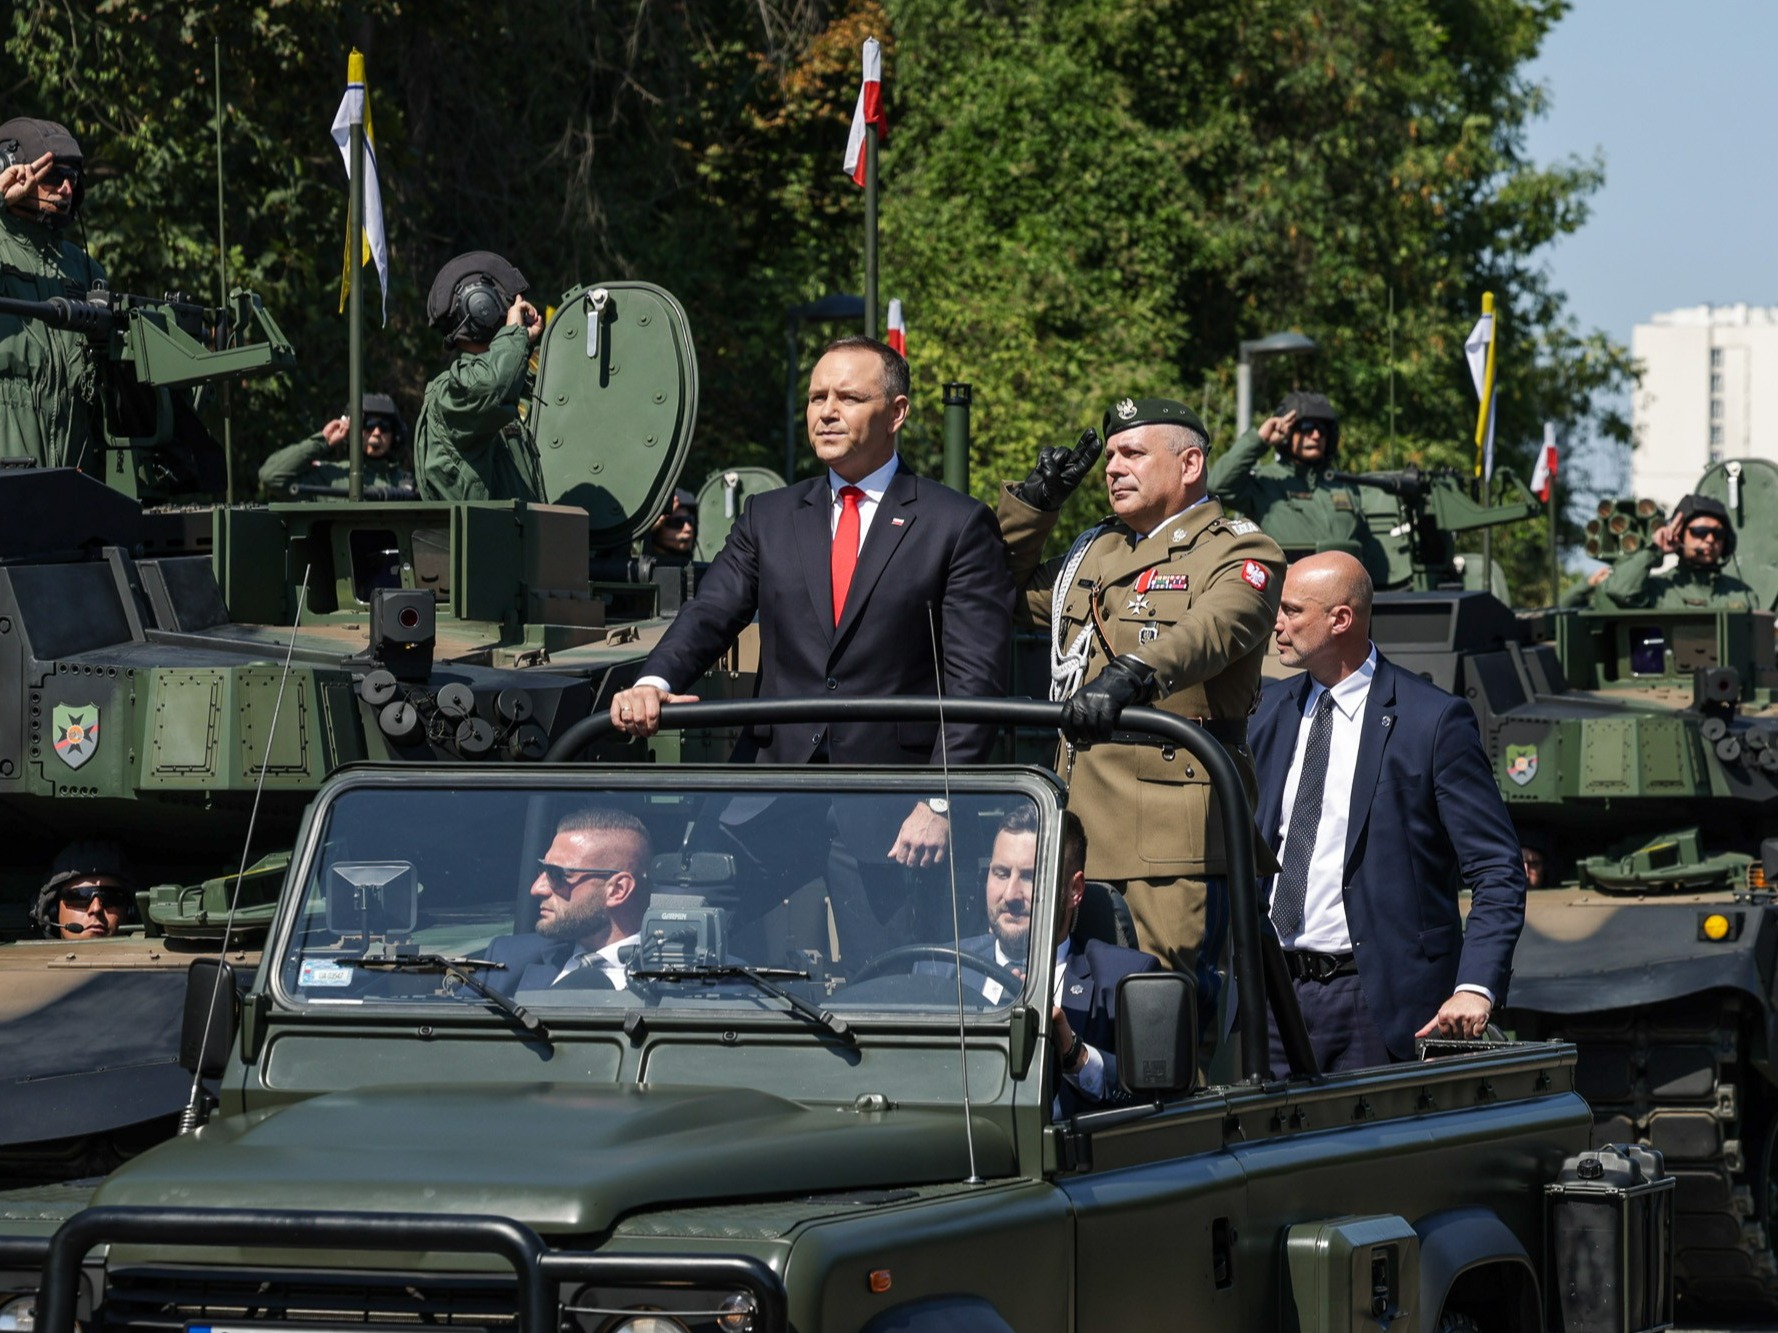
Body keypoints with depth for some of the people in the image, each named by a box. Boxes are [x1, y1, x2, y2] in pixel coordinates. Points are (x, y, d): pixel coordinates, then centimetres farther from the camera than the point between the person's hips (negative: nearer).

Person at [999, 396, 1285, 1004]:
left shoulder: (1239, 554, 1)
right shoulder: (1093, 553, 25)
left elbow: (1213, 630, -20)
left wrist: (1132, 674, -40)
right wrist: (1033, 500, 22)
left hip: (1175, 833, -7)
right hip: (1082, 818, 7)